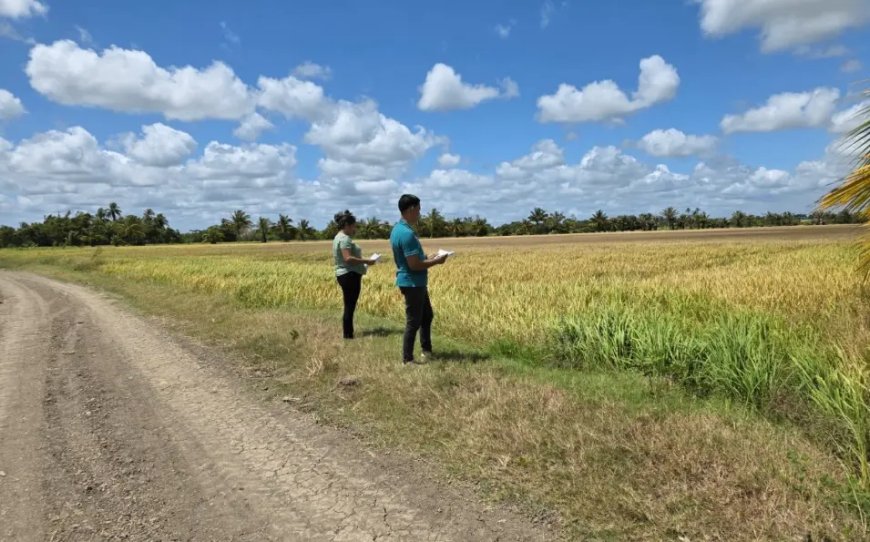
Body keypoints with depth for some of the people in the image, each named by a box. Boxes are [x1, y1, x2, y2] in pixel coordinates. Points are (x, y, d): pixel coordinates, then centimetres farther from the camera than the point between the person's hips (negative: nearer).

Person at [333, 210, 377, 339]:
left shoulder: (338, 237, 17)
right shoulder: (345, 238, -15)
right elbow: (348, 258, -25)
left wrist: (362, 263, 18)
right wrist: (366, 261, -20)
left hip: (344, 275, 11)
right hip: (350, 276, -11)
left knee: (349, 307, 14)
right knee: (350, 307, -6)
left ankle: (348, 334, 19)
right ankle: (348, 335, -1)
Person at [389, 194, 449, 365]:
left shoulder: (398, 229, 8)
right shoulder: (407, 233, -25)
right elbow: (414, 264, -26)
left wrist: (429, 259, 13)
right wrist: (436, 261, -13)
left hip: (416, 283, 10)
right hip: (412, 283, -10)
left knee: (427, 316, 21)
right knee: (413, 322, 1)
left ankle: (427, 350, 32)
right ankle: (407, 359, 13)